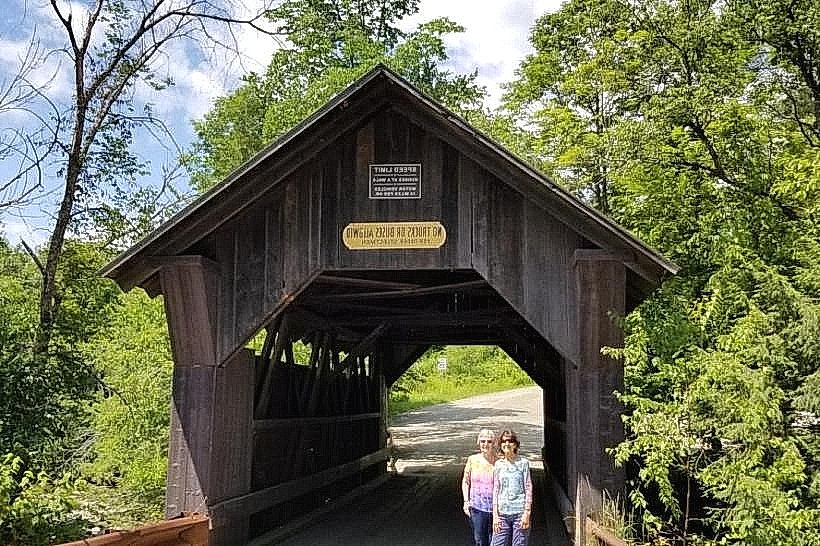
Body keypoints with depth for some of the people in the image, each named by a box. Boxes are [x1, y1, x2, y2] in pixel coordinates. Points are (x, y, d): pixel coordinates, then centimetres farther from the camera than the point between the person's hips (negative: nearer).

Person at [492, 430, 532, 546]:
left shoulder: (523, 463, 1)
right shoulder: (498, 464, 8)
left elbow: (528, 489, -1)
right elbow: (495, 490, 9)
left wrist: (527, 513, -7)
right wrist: (495, 515, 3)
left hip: (519, 512, -2)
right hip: (502, 512, 2)